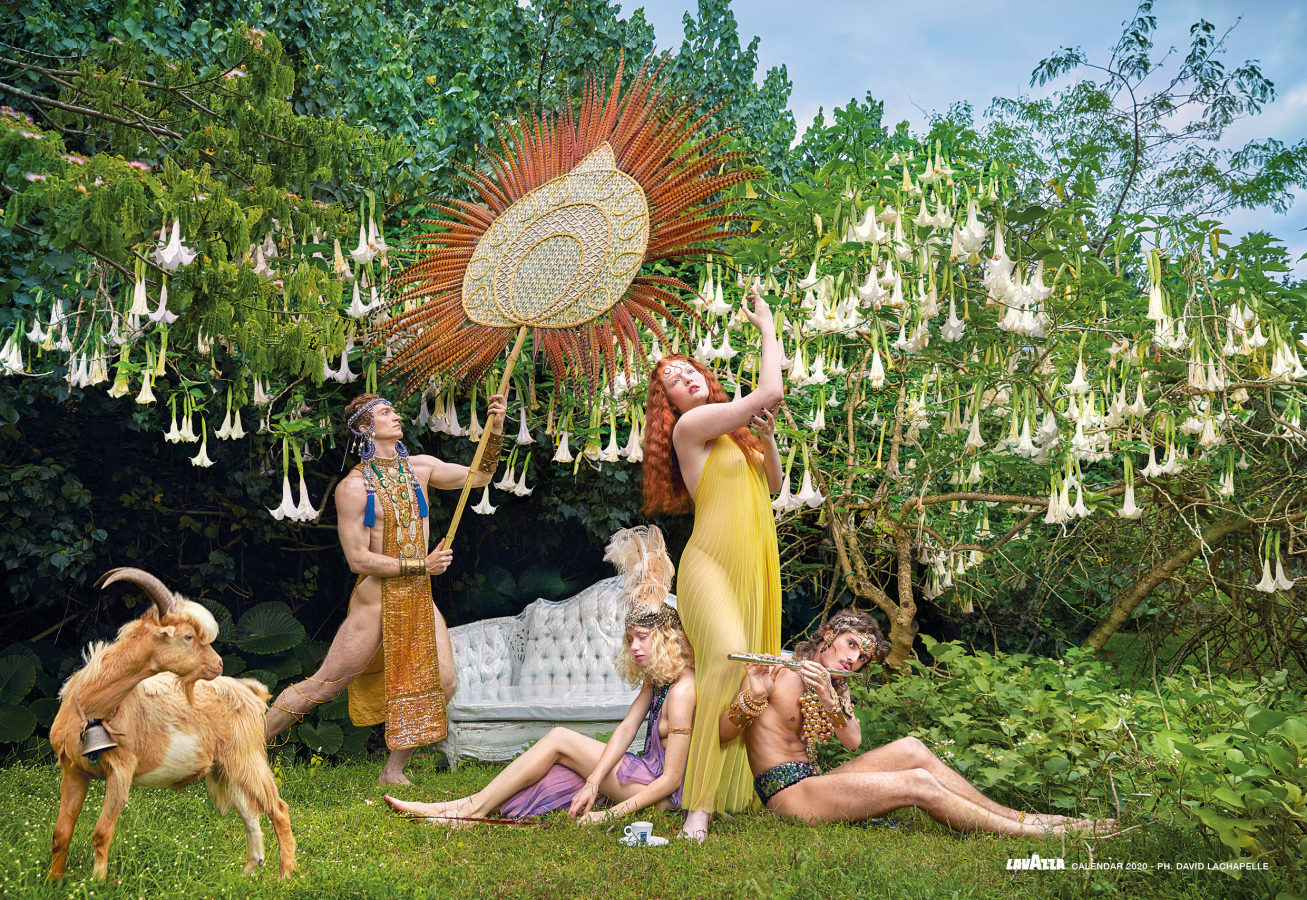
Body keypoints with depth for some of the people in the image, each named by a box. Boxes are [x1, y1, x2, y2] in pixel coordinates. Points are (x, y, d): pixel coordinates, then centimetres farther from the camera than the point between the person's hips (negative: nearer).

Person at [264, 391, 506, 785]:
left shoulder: (418, 467, 7)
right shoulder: (353, 486, -11)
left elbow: (478, 477, 12)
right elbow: (358, 559, -15)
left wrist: (494, 431, -2)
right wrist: (420, 565, -16)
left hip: (420, 598, 6)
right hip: (376, 600, -6)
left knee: (443, 684, -1)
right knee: (322, 686, 1)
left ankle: (393, 772, 14)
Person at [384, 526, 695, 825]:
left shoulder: (681, 690, -22)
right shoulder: (656, 679, 8)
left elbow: (672, 778, -23)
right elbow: (626, 729, 1)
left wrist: (611, 814, -23)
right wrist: (593, 782, -13)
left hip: (663, 793, -8)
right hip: (648, 771, 8)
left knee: (559, 739, -10)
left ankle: (475, 806, -3)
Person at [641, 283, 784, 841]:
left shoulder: (732, 432, 19)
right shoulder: (690, 424, -6)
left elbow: (773, 485, 20)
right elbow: (769, 392, -10)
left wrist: (766, 439, 4)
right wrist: (767, 327, 2)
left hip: (753, 566, 9)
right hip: (712, 562, -9)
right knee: (729, 657, -30)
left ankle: (736, 788, 22)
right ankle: (700, 805, -28)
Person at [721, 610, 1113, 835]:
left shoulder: (833, 686, 15)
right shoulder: (777, 672, -10)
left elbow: (853, 741, -4)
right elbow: (720, 734, -20)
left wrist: (829, 697, -22)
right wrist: (752, 695, -39)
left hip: (812, 781, 8)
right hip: (785, 792, -8)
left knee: (910, 749, -7)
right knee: (918, 783, -18)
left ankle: (1017, 816, -2)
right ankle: (1030, 833, -10)